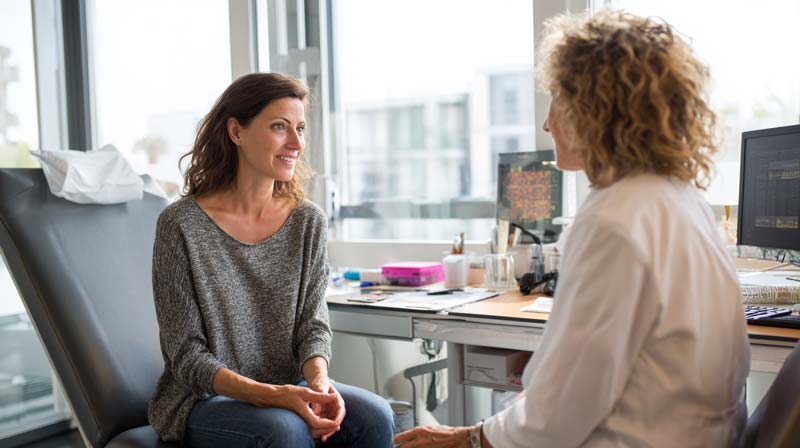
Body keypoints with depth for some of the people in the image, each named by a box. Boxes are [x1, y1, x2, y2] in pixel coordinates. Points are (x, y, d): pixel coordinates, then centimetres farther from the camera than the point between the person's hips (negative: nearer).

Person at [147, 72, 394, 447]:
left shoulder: (308, 221, 0)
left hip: (288, 389, 4)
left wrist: (319, 381, -20)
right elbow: (187, 355, -12)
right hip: (203, 399, -4)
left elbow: (312, 325, 3)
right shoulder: (181, 224, -13)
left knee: (373, 416, -22)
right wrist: (272, 395, -26)